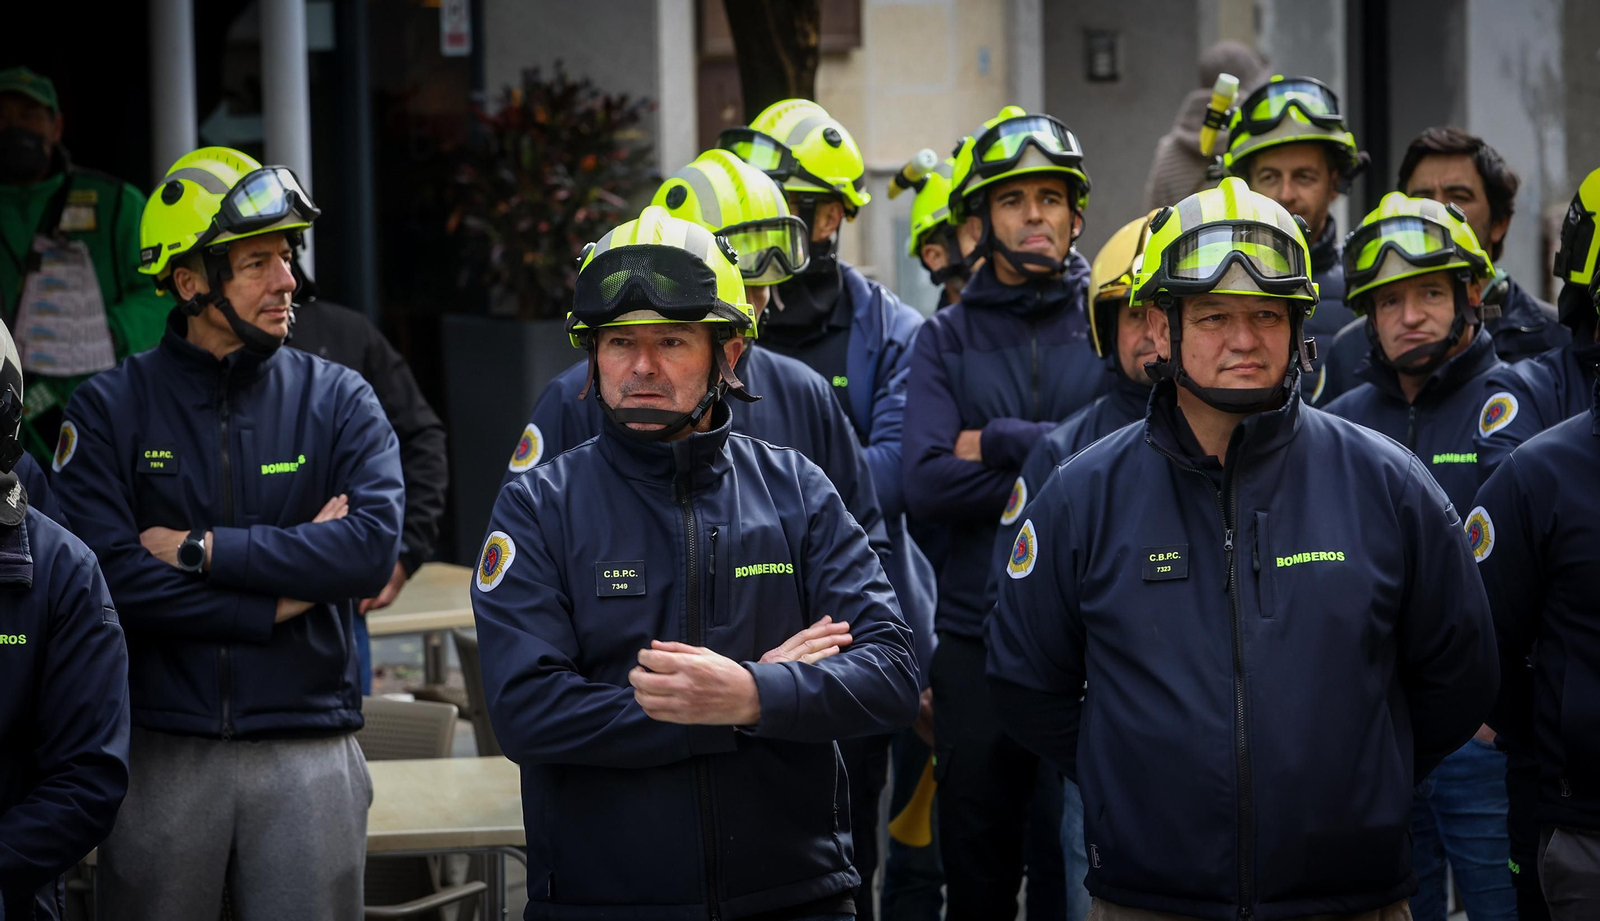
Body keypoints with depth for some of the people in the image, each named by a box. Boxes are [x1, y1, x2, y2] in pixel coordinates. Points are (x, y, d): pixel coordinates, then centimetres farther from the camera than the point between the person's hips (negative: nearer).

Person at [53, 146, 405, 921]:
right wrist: (280, 598, -10)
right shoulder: (111, 409, 1)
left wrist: (201, 550, -12)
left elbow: (374, 547, -11)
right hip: (162, 757, -1)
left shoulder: (337, 400, 5)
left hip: (309, 751, 1)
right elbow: (110, 576, -12)